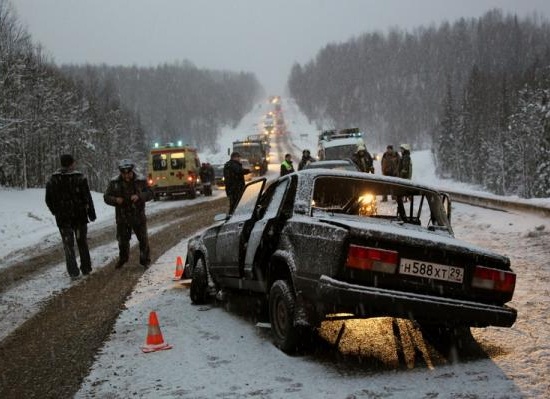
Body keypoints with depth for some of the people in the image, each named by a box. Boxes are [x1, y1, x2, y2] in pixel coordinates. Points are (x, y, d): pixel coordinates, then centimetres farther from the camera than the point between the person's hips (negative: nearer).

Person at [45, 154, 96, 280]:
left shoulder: (53, 180, -1)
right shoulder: (80, 178, -9)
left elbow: (49, 200, 4)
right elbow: (87, 198, -9)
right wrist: (91, 213, 0)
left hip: (62, 218, 1)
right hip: (79, 216, -1)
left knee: (68, 245, 5)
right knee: (82, 243, 15)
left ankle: (73, 272, -3)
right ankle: (86, 269, 21)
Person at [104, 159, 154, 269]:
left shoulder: (141, 181, -5)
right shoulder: (114, 182, -3)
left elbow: (150, 194, -4)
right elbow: (106, 197, 1)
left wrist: (139, 196, -23)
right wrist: (116, 200, -20)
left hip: (138, 216, -1)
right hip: (122, 217, 1)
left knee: (143, 239, 3)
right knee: (122, 240, 14)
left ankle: (145, 260, 18)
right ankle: (123, 259, 36)